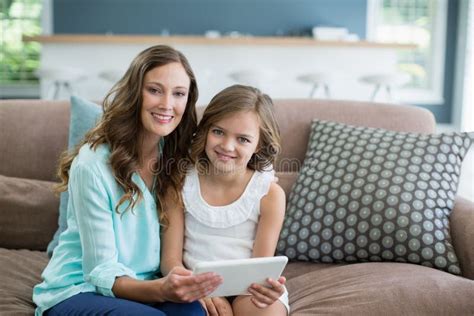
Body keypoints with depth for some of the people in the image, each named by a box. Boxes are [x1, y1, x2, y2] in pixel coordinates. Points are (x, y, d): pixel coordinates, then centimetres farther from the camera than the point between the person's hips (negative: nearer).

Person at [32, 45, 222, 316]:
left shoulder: (179, 159, -2)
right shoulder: (93, 164, -18)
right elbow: (101, 273, -16)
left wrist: (204, 288, -23)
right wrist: (161, 289, -35)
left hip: (142, 289, 4)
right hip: (76, 292, -4)